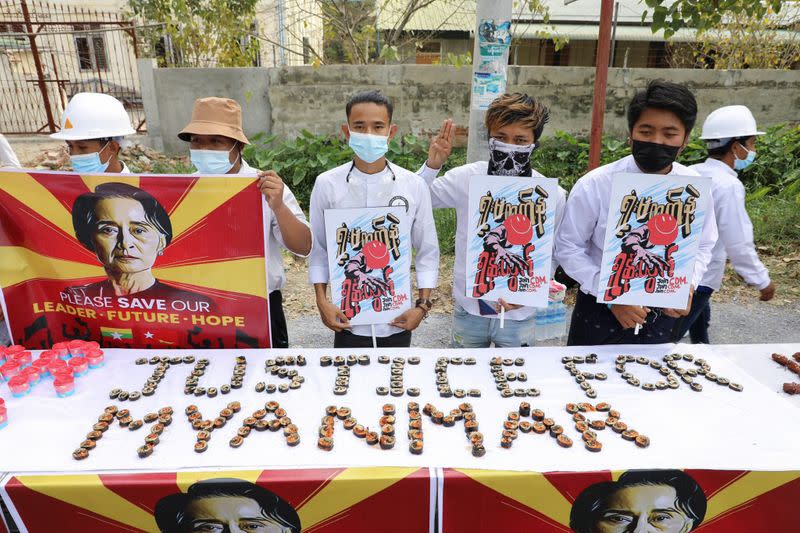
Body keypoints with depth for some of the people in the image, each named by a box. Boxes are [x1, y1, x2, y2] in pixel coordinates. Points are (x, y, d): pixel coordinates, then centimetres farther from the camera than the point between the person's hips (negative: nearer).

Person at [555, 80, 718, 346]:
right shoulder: (594, 186, -18)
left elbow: (702, 246, 5)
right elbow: (568, 247, -12)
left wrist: (687, 285, -13)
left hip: (660, 315, 2)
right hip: (599, 311, -2)